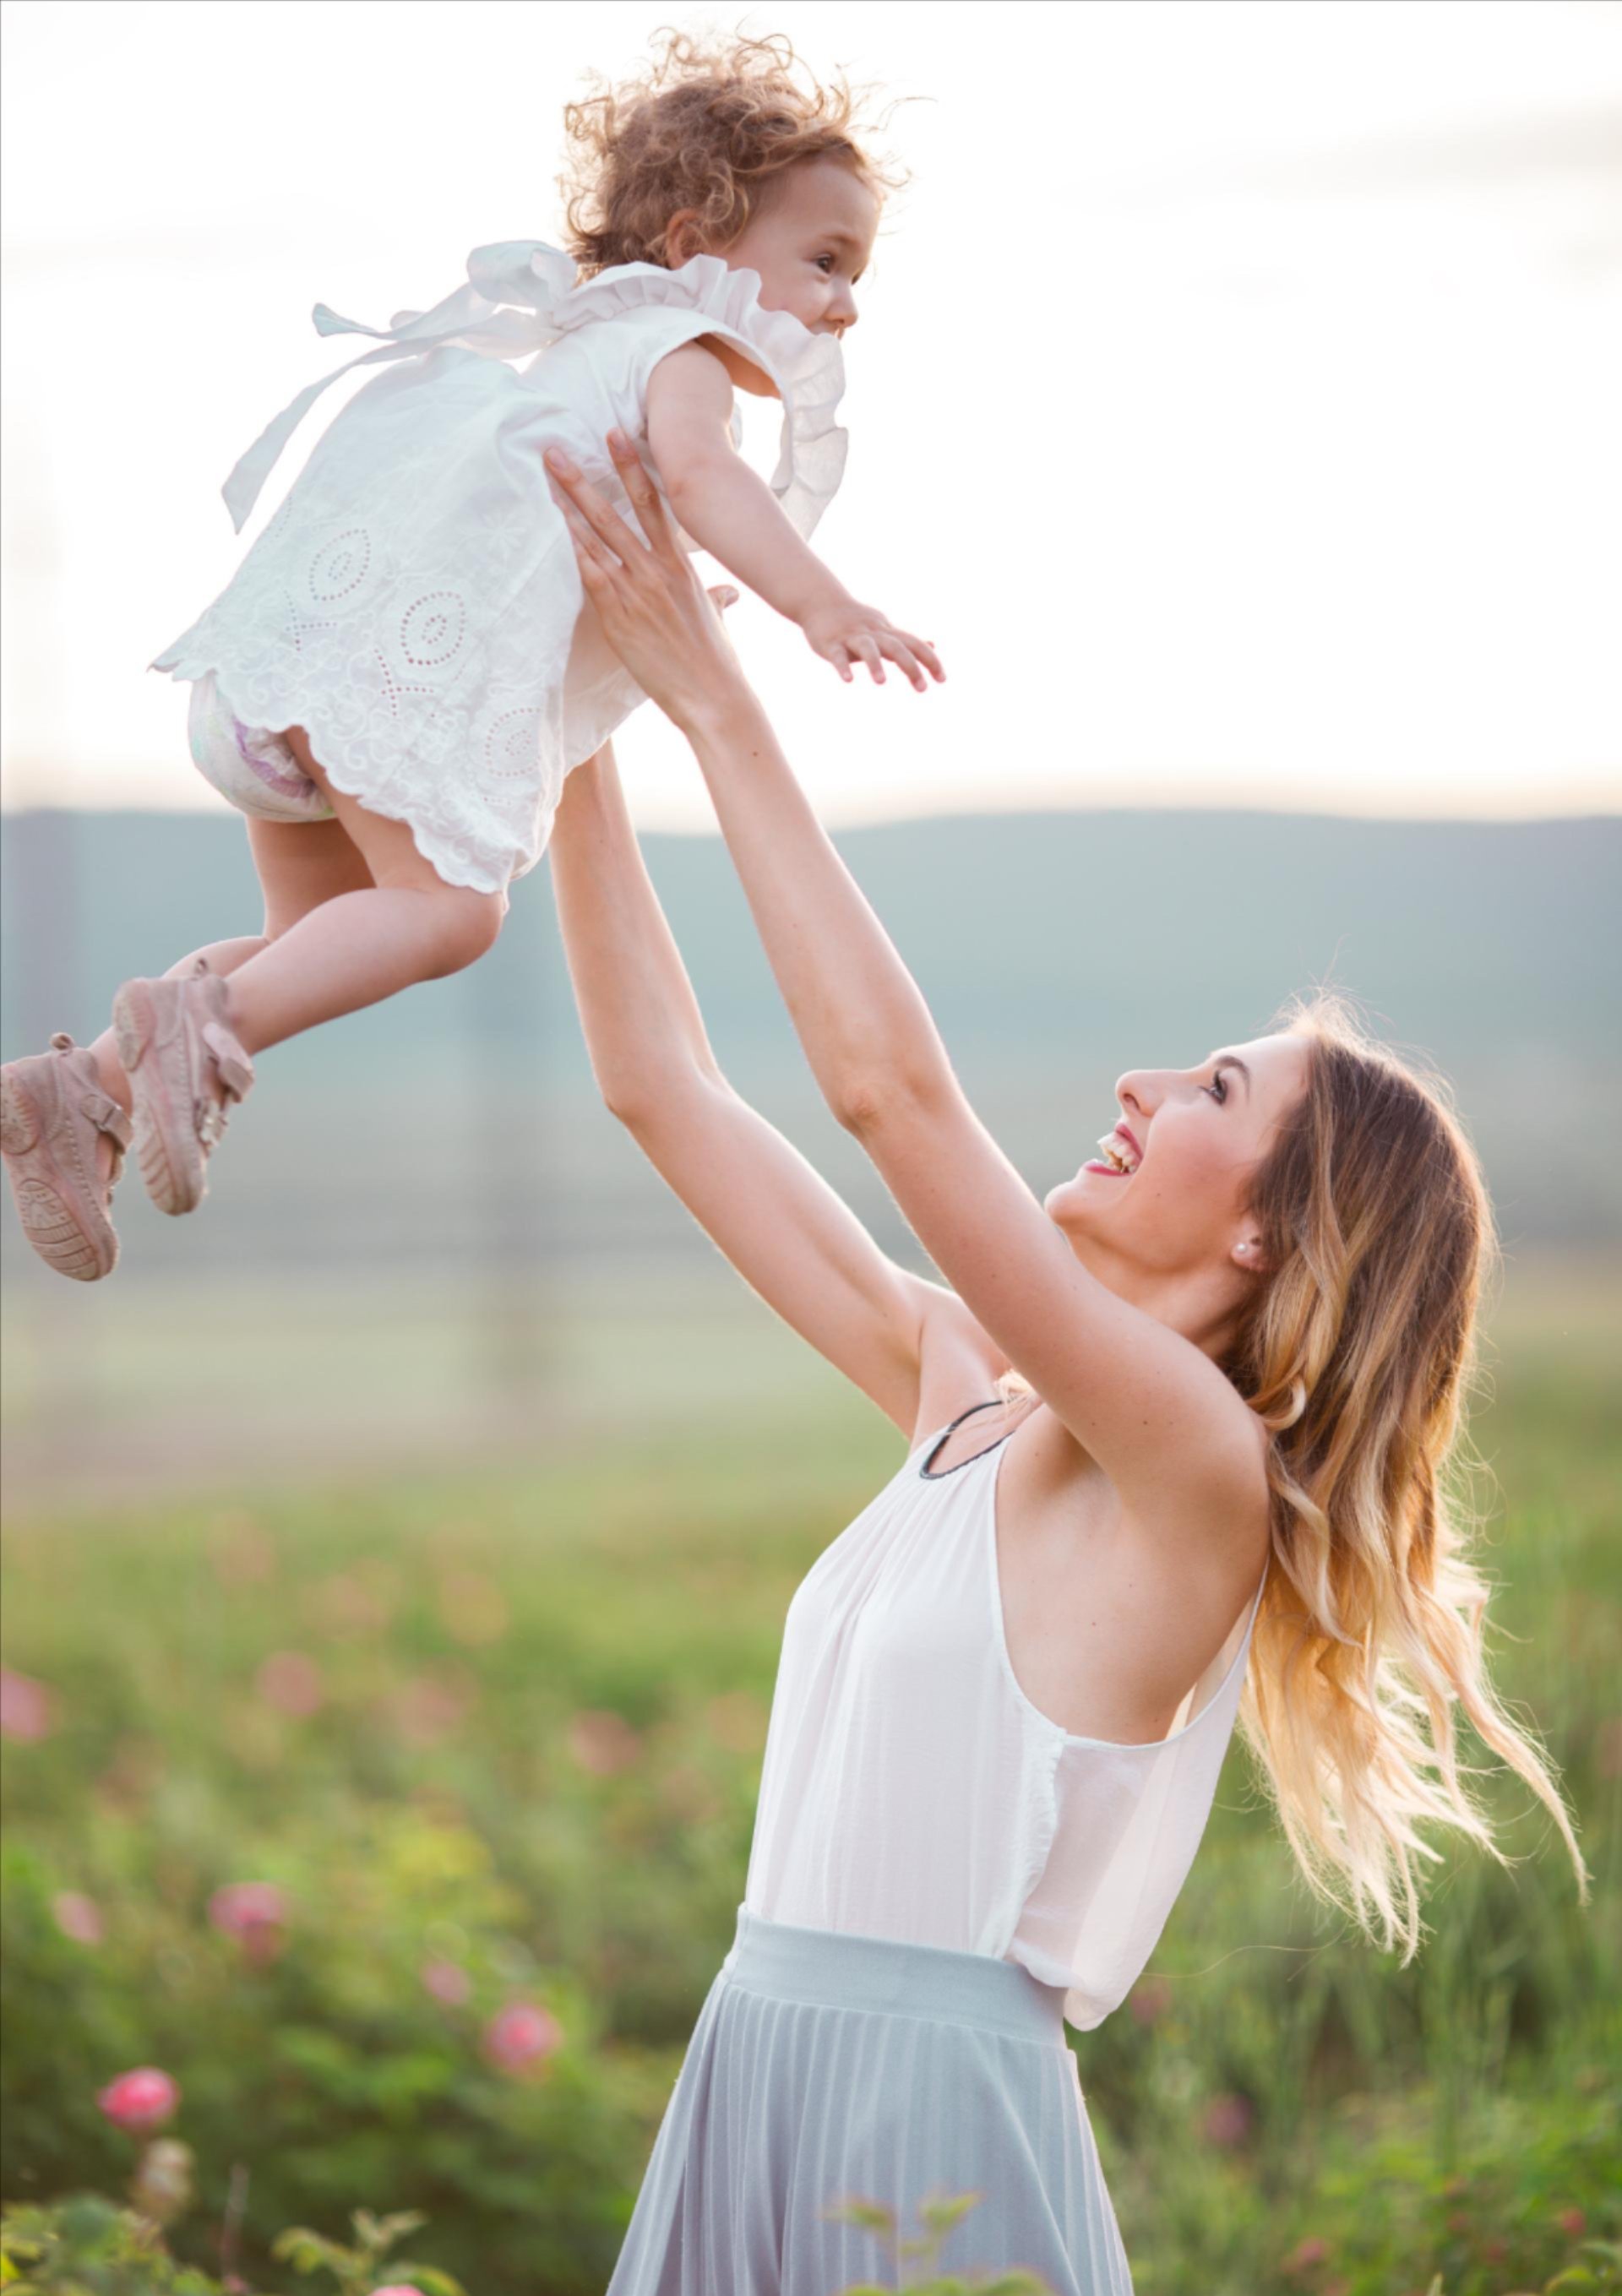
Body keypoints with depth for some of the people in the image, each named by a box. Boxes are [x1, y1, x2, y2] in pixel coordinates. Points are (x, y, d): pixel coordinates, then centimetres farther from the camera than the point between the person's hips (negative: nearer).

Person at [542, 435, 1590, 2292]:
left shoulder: (1195, 1468, -12)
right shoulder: (968, 1404, 9)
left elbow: (891, 1089, -21)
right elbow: (661, 1086, 13)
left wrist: (716, 705, -17)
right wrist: (574, 731, 9)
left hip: (934, 2132, -7)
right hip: (758, 2089, 7)